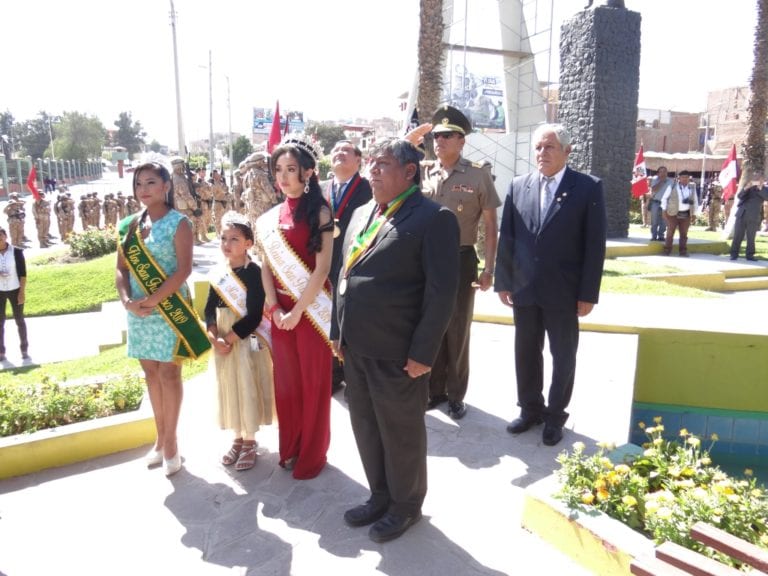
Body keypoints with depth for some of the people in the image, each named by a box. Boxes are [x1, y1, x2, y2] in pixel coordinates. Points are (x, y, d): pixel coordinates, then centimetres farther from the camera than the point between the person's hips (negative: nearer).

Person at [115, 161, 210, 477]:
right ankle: (161, 439, 26)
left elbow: (183, 270, -14)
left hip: (168, 309, -5)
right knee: (151, 372, 12)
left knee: (169, 372, 2)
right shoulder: (129, 224, 9)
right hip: (138, 310, 6)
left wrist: (151, 301, -19)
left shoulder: (179, 223, -7)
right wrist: (127, 301, -10)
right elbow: (121, 269, 7)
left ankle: (170, 442, 15)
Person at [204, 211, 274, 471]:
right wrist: (215, 339, -11)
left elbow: (254, 315, -18)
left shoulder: (254, 272, -13)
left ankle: (249, 442, 21)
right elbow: (210, 309, 3)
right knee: (229, 389, 14)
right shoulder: (219, 274, 6)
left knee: (247, 388, 3)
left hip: (247, 340, -6)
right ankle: (238, 438, 31)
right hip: (223, 341, 6)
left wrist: (230, 339, -17)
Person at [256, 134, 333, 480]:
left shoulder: (320, 213, -7)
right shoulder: (273, 216, 8)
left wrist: (298, 310, -14)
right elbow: (267, 266, 8)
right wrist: (274, 307, -5)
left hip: (311, 310, -5)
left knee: (313, 382, 6)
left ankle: (312, 454, 23)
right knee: (286, 381, 14)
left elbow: (322, 269, -13)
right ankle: (291, 447, 32)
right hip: (280, 311, 5)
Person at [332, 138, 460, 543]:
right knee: (365, 428, 20)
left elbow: (442, 291, -15)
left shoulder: (433, 218, -12)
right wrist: (339, 331, 13)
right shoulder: (361, 214, 12)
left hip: (399, 353, -7)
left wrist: (422, 353, -17)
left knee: (401, 433, 11)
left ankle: (405, 505, 35)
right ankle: (380, 496, 42)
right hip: (356, 348, 7)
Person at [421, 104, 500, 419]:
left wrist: (489, 269, -9)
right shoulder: (423, 175, 5)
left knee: (457, 331, 9)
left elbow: (490, 225, -3)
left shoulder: (478, 175, -4)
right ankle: (434, 389, 29)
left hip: (461, 260, -3)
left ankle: (455, 395, 25)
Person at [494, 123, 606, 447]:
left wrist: (588, 294, -10)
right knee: (526, 353, 13)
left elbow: (595, 244, -7)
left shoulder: (588, 188, -4)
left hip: (563, 292, -3)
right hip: (523, 289, 3)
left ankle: (555, 415, 27)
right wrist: (503, 281, 3)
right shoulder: (518, 186, 5)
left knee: (563, 355, 10)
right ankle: (530, 409, 31)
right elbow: (506, 238, 6)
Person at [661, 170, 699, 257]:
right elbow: (664, 198, 3)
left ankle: (683, 251, 13)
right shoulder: (673, 186, -2)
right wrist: (664, 210, -2)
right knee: (670, 232, 0)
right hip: (673, 213, -3)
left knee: (684, 233, 6)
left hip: (686, 214, 3)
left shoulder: (692, 187, 8)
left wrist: (694, 214, 13)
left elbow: (695, 201, 16)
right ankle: (667, 250, 7)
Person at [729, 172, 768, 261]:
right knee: (737, 236, 2)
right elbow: (739, 196, -3)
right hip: (741, 216, 1)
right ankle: (734, 254, 7)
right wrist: (745, 188, -20)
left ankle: (750, 255, 12)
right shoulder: (746, 187, 11)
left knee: (751, 238, 3)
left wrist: (760, 188, -19)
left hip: (753, 218, -1)